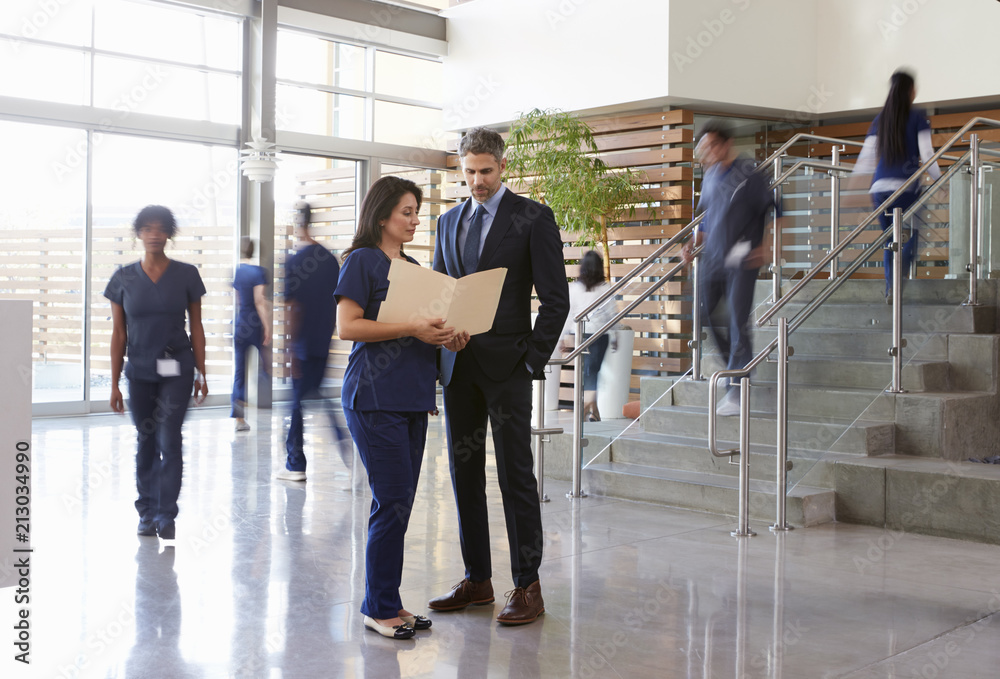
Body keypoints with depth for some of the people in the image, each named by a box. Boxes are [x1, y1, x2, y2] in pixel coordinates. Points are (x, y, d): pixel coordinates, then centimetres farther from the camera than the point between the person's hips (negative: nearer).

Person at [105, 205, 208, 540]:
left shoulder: (186, 275, -2)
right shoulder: (124, 279, 1)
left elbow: (196, 328, 3)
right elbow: (118, 333, 3)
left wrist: (201, 374, 3)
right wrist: (114, 383, 2)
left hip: (176, 368, -2)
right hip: (139, 370, 2)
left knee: (169, 440, -9)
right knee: (145, 442, 10)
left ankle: (166, 515, 0)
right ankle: (147, 512, 22)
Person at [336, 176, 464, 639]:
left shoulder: (414, 266, 19)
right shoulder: (362, 260, -4)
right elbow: (347, 325, -13)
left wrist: (449, 337, 3)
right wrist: (412, 328, -18)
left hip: (412, 397, 8)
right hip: (374, 397, -7)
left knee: (398, 503, 9)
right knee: (393, 501, -7)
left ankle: (388, 602, 17)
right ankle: (379, 607, 5)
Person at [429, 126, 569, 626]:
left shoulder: (533, 218, -2)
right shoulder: (449, 221, 15)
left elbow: (555, 298, -5)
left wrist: (533, 361, -11)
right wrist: (439, 338, 1)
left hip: (506, 364, -6)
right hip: (457, 364, 6)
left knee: (516, 476, -3)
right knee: (464, 473, 9)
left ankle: (527, 587, 6)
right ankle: (477, 580, 20)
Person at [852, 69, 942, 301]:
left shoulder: (880, 119, 13)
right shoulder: (917, 117, 0)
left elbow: (866, 155, 9)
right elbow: (926, 153, -5)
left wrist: (854, 184, 11)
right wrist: (939, 179, 4)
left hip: (880, 188, 4)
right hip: (907, 186, -4)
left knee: (890, 240, 12)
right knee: (911, 235, 5)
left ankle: (890, 288, 4)